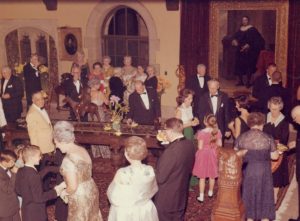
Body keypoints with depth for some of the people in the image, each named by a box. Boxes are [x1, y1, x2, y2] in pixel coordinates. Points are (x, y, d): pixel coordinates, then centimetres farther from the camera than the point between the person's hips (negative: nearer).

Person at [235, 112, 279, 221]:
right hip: (263, 173, -2)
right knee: (264, 196, 12)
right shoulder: (268, 138, -10)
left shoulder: (241, 138, -5)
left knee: (249, 197, 17)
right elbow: (275, 156, -3)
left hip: (247, 172, 2)